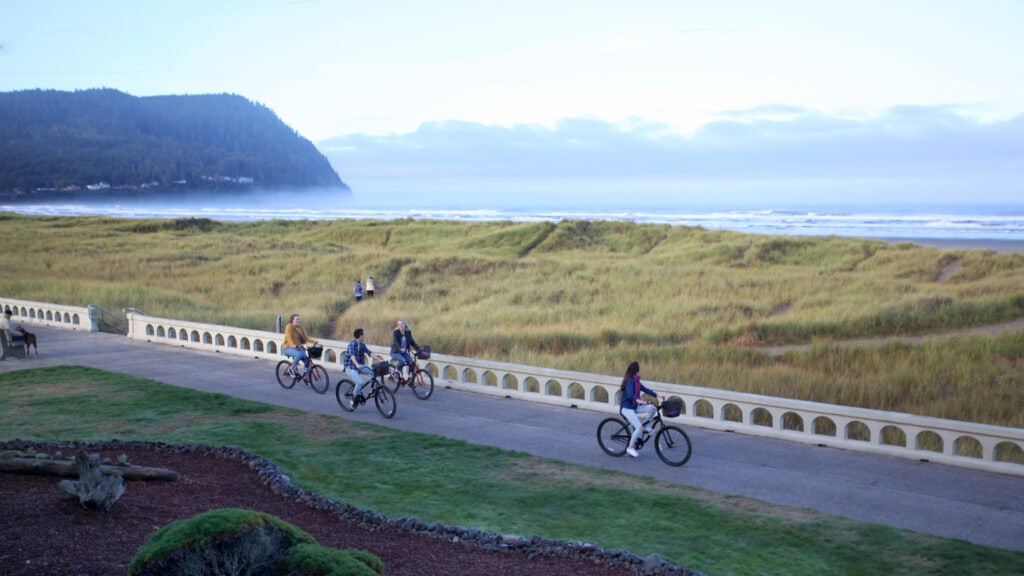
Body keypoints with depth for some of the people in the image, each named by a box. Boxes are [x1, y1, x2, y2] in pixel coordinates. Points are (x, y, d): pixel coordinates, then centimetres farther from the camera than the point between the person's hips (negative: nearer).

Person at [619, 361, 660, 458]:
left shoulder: (636, 381, 9)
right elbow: (630, 394, -32)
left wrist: (657, 395, 5)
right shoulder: (630, 381, -18)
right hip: (626, 408, -8)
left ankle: (645, 425, 8)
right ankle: (630, 448, -5)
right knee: (639, 428, -19)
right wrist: (639, 400, -49)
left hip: (634, 406, 8)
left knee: (652, 407, -9)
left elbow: (645, 389, 14)